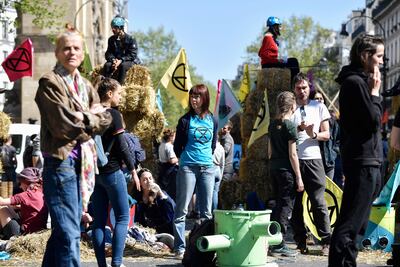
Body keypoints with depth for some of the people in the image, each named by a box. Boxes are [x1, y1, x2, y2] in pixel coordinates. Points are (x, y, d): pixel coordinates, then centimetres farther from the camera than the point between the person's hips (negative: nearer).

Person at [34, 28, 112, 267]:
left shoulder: (86, 86, 18)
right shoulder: (49, 83, -5)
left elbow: (105, 119, 11)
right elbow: (64, 126, -14)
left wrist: (83, 119, -6)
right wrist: (91, 117, -2)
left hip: (83, 163, 8)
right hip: (61, 160, -8)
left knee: (62, 230, 13)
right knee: (69, 233, -11)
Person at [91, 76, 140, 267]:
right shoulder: (114, 115, -10)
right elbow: (121, 146, -11)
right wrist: (133, 170, -4)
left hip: (94, 171, 6)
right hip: (112, 172, -6)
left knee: (99, 220, 7)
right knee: (123, 217, 1)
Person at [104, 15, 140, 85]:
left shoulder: (131, 39, -5)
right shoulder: (111, 39, 11)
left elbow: (132, 55, -12)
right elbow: (109, 53, 6)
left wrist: (121, 60, -24)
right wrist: (113, 60, -17)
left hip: (130, 61, -4)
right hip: (116, 60, 4)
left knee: (122, 66, -38)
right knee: (107, 65, -27)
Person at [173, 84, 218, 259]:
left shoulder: (212, 121, 8)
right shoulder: (186, 120, -1)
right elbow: (177, 147, 5)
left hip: (207, 168, 4)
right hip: (188, 168, -3)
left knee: (206, 211, 6)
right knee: (182, 210, -4)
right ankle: (180, 248, -1)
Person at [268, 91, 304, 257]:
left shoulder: (272, 125, 10)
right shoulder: (290, 126, -12)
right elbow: (292, 154, -14)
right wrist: (299, 178, -11)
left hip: (274, 167, 8)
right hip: (286, 170, -8)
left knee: (278, 204, 17)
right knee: (286, 206, -3)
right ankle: (278, 245, -4)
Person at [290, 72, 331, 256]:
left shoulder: (318, 107, 12)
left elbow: (326, 134, 11)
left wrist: (314, 134, -10)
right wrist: (298, 129, -12)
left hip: (313, 160, -1)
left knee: (318, 203, -6)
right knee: (295, 204, 3)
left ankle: (326, 241, -1)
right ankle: (301, 242, 10)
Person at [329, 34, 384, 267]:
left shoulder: (359, 81, 19)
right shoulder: (355, 82, -11)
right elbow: (374, 121, -17)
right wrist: (375, 92, -9)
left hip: (367, 161, 11)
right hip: (363, 161, -11)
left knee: (356, 222, 14)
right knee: (351, 224, -11)